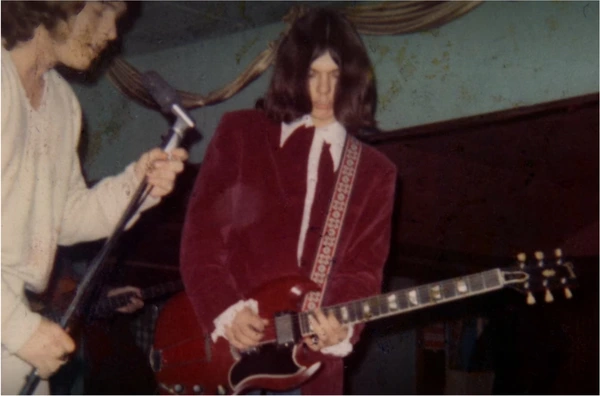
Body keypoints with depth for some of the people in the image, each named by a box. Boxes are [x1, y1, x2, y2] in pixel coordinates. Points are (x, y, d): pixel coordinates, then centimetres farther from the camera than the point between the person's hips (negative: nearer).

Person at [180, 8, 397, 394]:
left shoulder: (374, 172, 13)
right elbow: (201, 233, 2)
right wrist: (225, 311, -12)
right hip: (222, 345, -1)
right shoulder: (241, 131, 7)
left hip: (307, 361, 2)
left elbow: (363, 268, 5)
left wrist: (340, 326, -16)